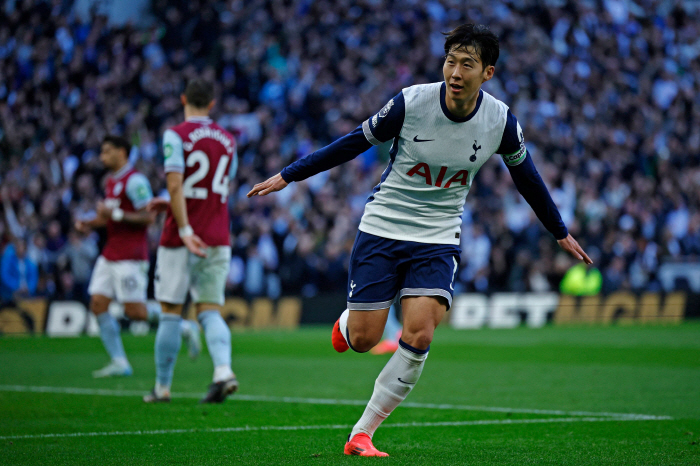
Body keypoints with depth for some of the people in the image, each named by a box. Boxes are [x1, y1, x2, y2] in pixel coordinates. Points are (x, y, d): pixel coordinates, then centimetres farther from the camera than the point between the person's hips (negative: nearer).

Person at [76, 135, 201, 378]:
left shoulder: (134, 181, -13)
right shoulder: (111, 181, 17)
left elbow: (148, 217, -18)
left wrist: (115, 214, -22)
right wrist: (89, 223, 13)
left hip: (130, 257, -9)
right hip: (110, 255, 9)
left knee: (135, 311, -10)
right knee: (98, 304, -2)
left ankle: (186, 328, 9)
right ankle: (119, 362, 0)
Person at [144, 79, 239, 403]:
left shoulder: (176, 136, -7)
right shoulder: (227, 140, 12)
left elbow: (175, 185, -18)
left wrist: (185, 230, -22)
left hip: (182, 241, -4)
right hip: (217, 240, 4)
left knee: (170, 313, 5)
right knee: (210, 311, 4)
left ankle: (162, 386, 12)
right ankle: (223, 370, -20)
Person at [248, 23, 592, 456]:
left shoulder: (501, 121, -9)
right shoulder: (411, 103, -15)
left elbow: (525, 174, 11)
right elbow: (354, 143, -2)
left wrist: (561, 232, 22)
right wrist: (288, 176, 0)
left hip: (438, 240, 1)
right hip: (382, 227, -1)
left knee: (418, 338, -17)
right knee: (362, 341, -4)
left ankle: (361, 434, -5)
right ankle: (347, 320, 36)